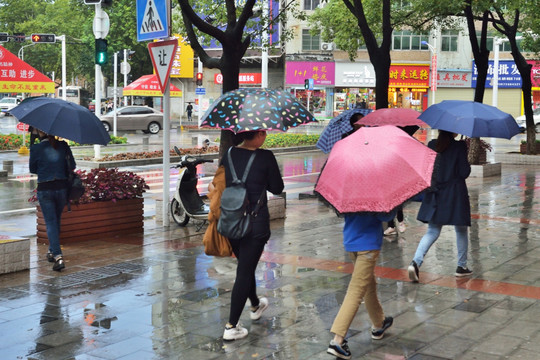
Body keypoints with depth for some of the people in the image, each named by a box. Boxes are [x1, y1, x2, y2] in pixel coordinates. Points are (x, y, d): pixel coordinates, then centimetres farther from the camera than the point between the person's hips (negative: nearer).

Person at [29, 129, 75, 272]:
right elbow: (72, 166, 3)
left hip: (44, 189, -3)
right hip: (61, 188, 3)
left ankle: (58, 256, -13)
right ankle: (52, 251, 31)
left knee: (51, 223, -1)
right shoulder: (63, 146, -1)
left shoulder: (36, 148, -8)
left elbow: (32, 169, 5)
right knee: (56, 221, 20)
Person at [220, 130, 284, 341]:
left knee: (245, 266, 24)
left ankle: (255, 306, 48)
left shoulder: (228, 155, -1)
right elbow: (277, 189, -3)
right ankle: (231, 327, 4)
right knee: (245, 272, 2)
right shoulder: (265, 157, -14)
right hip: (256, 223, -5)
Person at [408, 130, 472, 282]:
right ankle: (462, 266, 24)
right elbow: (464, 172, -11)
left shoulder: (432, 145, 2)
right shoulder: (459, 146, -11)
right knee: (461, 230, 15)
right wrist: (467, 164, 7)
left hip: (435, 194, 4)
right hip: (455, 195, -4)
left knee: (432, 231, 8)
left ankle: (416, 262, -12)